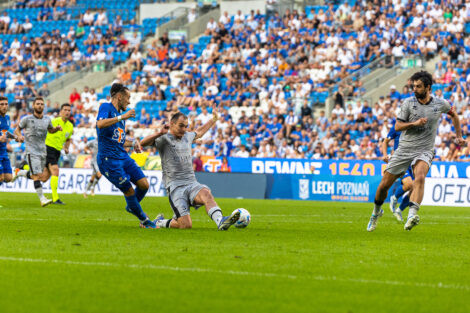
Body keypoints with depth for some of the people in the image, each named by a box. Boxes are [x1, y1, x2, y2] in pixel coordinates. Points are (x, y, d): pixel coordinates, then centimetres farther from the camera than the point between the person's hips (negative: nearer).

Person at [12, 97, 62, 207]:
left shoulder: (47, 119, 9)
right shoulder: (27, 119, -3)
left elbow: (51, 130, 27)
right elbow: (17, 130, 8)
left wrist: (57, 128, 5)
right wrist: (19, 136, -14)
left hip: (43, 152, 5)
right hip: (32, 152, -5)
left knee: (44, 177, 6)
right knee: (37, 176, -15)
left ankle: (20, 173, 27)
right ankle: (42, 199, -10)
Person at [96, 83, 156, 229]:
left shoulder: (121, 114, 19)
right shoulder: (106, 107, -6)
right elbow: (100, 124, -29)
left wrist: (133, 142, 14)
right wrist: (122, 117, -29)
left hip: (123, 156, 8)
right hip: (108, 159, -8)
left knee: (144, 184, -1)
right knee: (129, 190, -6)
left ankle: (131, 207, 26)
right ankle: (144, 220, 11)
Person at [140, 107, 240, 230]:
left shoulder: (187, 136, 21)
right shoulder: (164, 139, 1)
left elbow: (199, 132, 44)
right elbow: (143, 143, -16)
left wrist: (213, 119, 45)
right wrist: (159, 134, -31)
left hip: (192, 183, 5)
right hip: (175, 186, -5)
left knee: (206, 193, -33)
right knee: (186, 225, -17)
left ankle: (221, 221, -53)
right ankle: (159, 222, 13)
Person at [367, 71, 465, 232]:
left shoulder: (440, 104, 1)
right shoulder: (408, 103, -2)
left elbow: (454, 114, 23)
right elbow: (397, 126, -2)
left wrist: (459, 136, 24)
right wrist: (414, 123, -19)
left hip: (424, 151, -1)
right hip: (404, 150, 1)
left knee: (420, 177, -33)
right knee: (384, 184, 1)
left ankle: (412, 215, -49)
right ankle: (376, 212, 31)